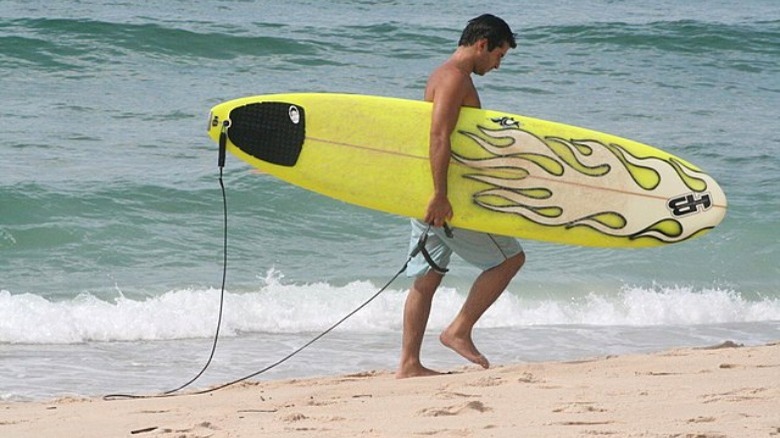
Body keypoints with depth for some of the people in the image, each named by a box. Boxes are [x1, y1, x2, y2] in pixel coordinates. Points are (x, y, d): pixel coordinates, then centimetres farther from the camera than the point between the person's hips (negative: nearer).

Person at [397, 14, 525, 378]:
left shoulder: (443, 75, 19)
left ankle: (409, 364, 9)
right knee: (510, 257, -2)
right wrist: (440, 196, -28)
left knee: (426, 278, 10)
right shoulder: (455, 77, -13)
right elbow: (439, 137, -24)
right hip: (444, 197, -10)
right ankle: (459, 331, -2)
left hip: (429, 196, 10)